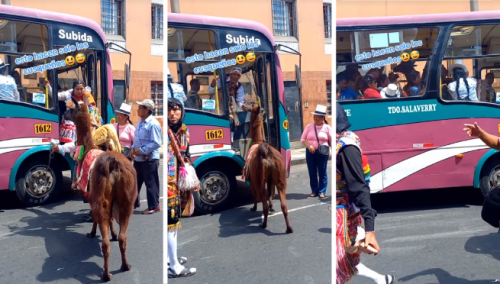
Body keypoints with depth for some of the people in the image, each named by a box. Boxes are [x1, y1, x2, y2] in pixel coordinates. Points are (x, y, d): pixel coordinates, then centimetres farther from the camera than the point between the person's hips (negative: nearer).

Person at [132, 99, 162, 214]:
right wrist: (133, 148, 3)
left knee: (151, 184, 1)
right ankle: (134, 202, 35)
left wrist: (142, 150, -21)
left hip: (150, 159, -9)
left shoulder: (153, 124, -18)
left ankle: (154, 206, 13)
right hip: (138, 158, 9)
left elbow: (156, 143, -23)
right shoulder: (140, 122, 12)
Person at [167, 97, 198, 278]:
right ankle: (174, 267, 8)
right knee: (170, 220, -3)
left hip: (178, 180, 8)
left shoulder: (184, 131, 8)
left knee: (175, 218, 17)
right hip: (167, 181, -8)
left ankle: (169, 257, 33)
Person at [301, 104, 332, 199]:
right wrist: (309, 146, -13)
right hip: (310, 152, 2)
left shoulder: (327, 127, 1)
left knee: (322, 172, 4)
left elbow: (332, 141, 0)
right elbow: (303, 139, 5)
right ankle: (314, 191, 18)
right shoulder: (309, 126, 6)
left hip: (322, 153, -2)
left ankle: (322, 191, 14)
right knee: (312, 172, 7)